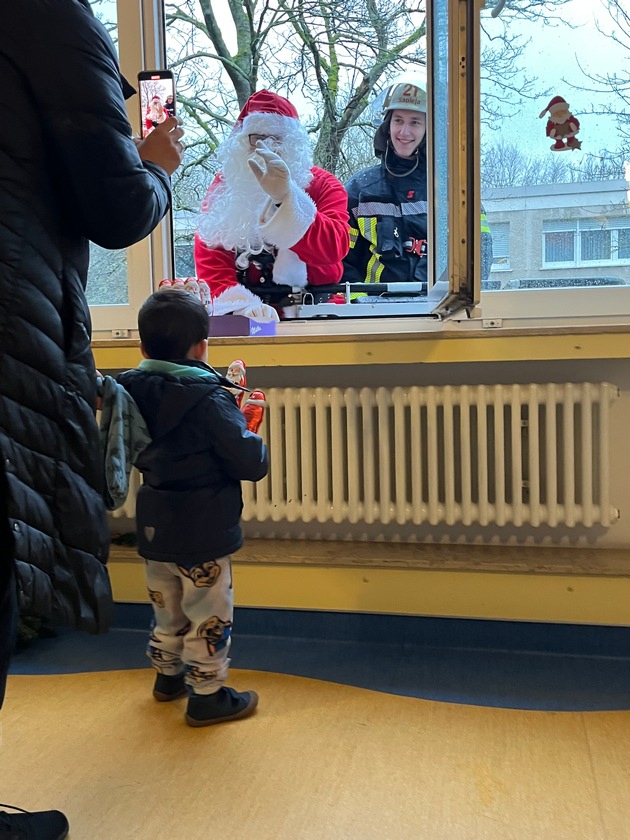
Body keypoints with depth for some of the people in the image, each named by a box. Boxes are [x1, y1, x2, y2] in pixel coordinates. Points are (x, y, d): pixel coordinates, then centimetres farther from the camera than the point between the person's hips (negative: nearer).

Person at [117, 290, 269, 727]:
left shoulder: (132, 392, -3)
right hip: (202, 534, -7)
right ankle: (207, 695, 20)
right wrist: (256, 445, -1)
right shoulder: (210, 401, -22)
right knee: (209, 615, 9)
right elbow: (251, 463, -24)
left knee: (167, 608, 24)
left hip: (153, 527, 7)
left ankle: (168, 674, 42)